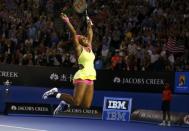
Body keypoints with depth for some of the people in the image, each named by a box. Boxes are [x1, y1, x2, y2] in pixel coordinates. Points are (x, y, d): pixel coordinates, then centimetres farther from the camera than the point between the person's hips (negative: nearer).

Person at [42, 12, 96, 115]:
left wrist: (89, 24, 32)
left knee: (86, 106, 0)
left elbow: (90, 34, 29)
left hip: (90, 79, 8)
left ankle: (65, 103, 19)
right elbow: (74, 34, -12)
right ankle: (56, 93, 4)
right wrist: (67, 22, -20)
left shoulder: (89, 47, 17)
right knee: (76, 102, -16)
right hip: (82, 77, -7)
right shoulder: (79, 48, -2)